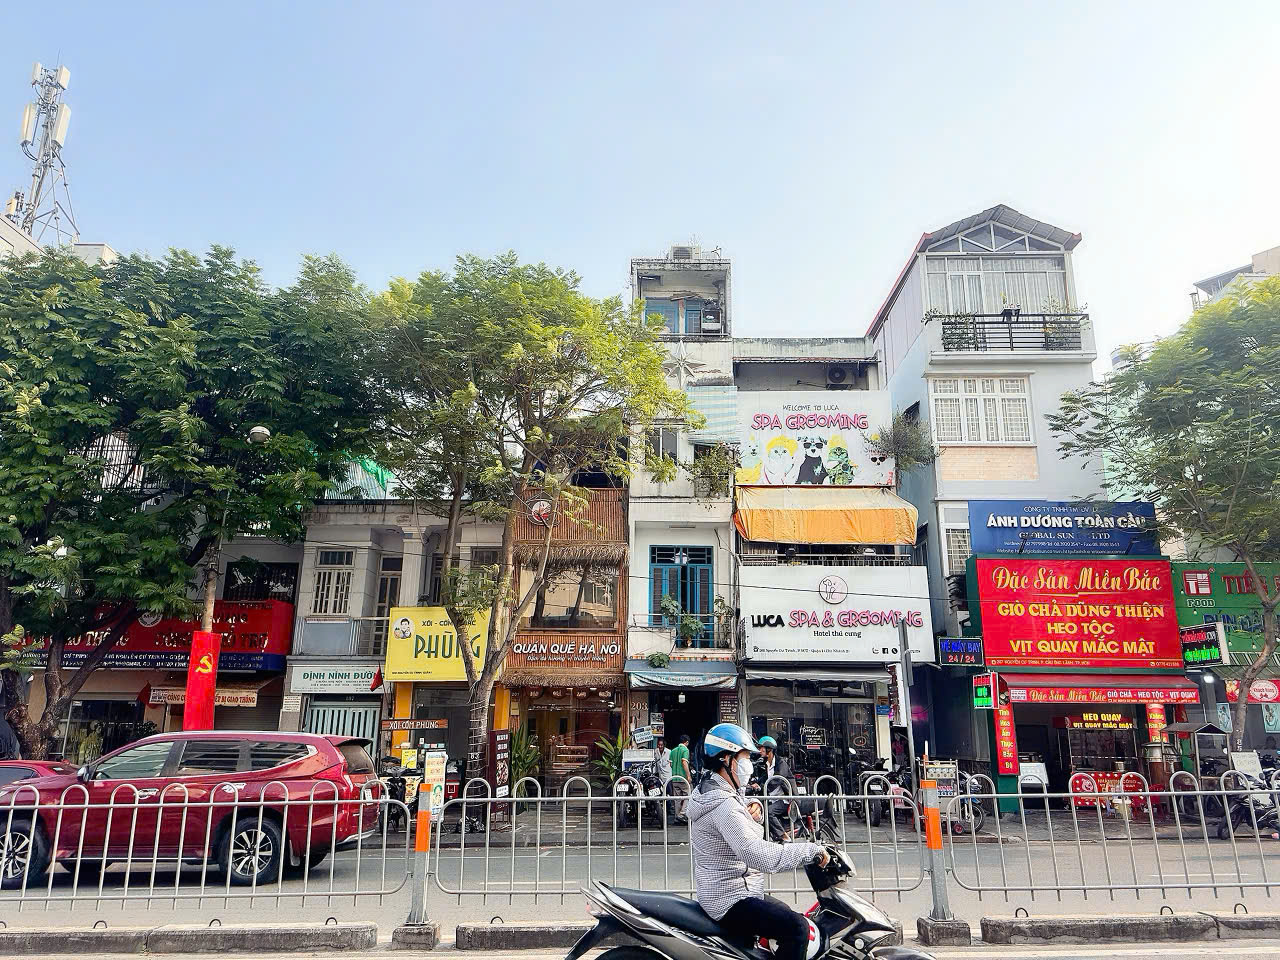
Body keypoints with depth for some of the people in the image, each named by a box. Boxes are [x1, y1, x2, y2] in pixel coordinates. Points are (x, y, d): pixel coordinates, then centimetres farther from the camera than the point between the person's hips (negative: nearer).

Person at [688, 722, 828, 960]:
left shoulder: (710, 793, 10)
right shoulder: (723, 805, -24)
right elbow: (758, 855, -33)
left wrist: (754, 818, 0)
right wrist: (811, 850, -25)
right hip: (730, 900, -11)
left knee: (786, 913, 27)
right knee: (797, 927, -20)